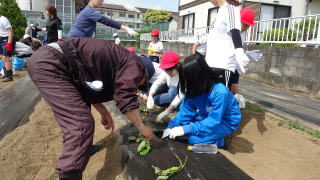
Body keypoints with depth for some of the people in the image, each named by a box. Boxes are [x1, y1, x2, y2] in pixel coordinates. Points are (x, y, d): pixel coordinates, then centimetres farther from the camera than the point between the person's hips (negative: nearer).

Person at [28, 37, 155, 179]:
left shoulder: (118, 60, 24)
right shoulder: (132, 63, -1)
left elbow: (88, 88, 26)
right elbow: (126, 99, -8)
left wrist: (103, 112, 23)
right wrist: (142, 128, 4)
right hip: (48, 63, -11)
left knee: (80, 109, 26)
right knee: (81, 124, -14)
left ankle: (82, 148, 38)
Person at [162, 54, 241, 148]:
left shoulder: (220, 93, -35)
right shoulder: (194, 88, -14)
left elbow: (213, 121, -31)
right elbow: (186, 110, -10)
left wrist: (186, 129, -32)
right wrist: (171, 127, -21)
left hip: (226, 122, -7)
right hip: (209, 116, 7)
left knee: (194, 139, -22)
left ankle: (217, 138, 2)